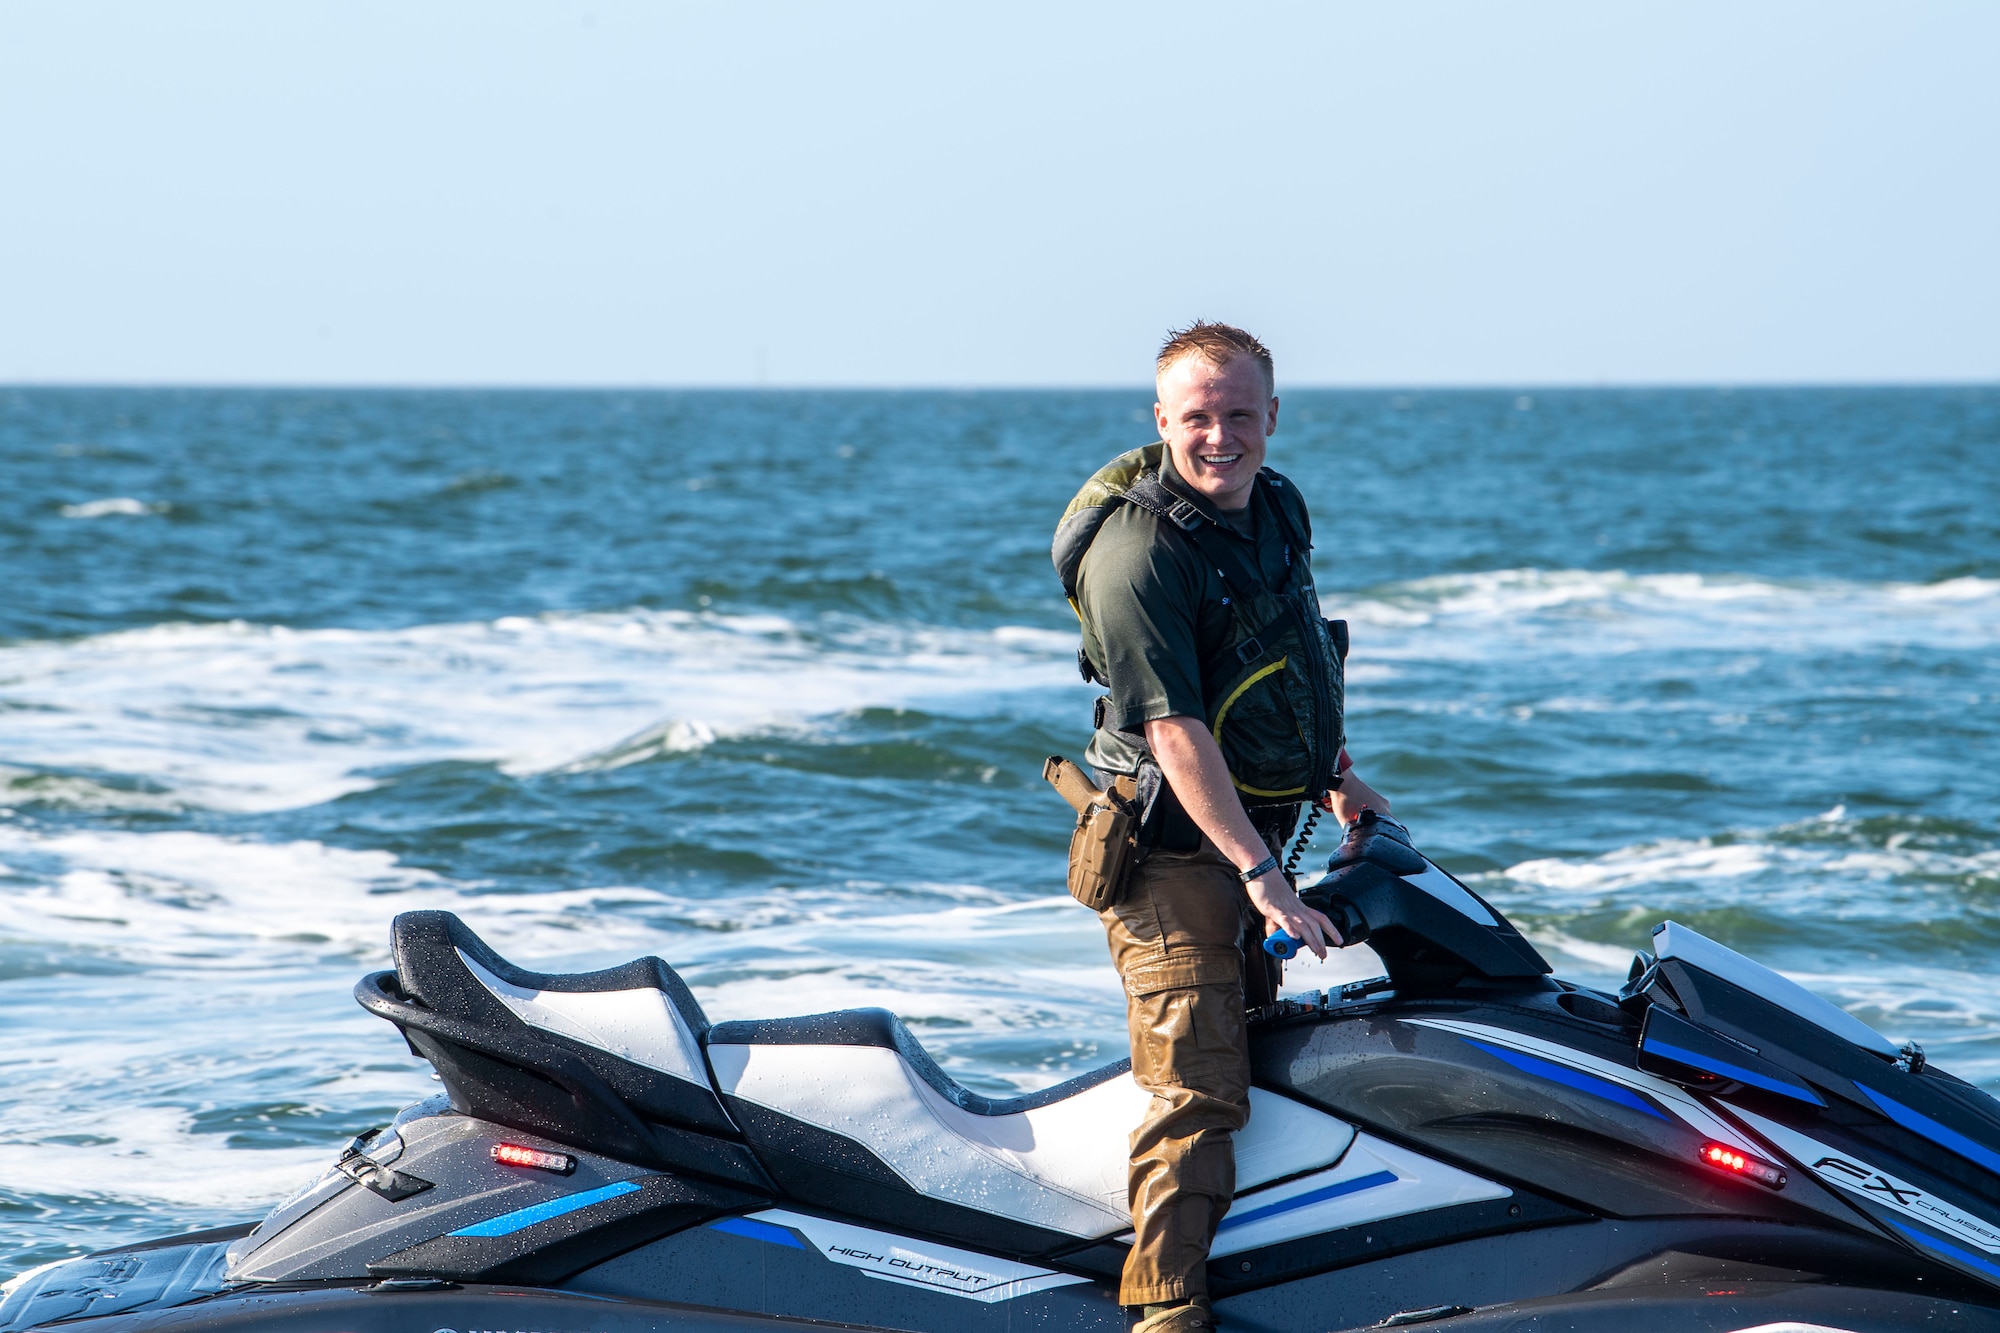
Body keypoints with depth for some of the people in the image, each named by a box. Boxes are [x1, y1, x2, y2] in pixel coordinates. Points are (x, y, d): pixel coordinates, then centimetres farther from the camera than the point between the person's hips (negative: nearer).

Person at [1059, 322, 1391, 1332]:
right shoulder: (1140, 550, -23)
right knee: (1199, 1088, -14)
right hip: (1172, 846, -9)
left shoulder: (1278, 509, 4)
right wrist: (1261, 876, -32)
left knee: (1249, 1040, 21)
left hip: (1253, 827, 9)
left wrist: (1335, 777, 26)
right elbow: (1175, 729, -28)